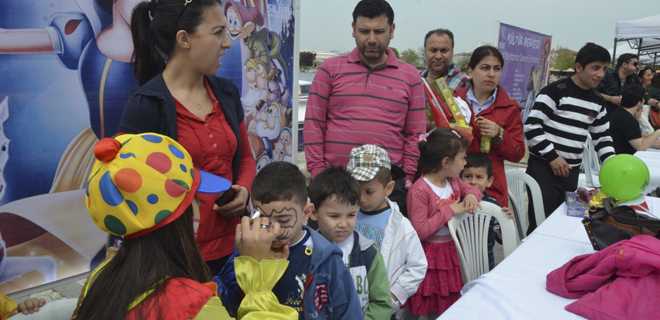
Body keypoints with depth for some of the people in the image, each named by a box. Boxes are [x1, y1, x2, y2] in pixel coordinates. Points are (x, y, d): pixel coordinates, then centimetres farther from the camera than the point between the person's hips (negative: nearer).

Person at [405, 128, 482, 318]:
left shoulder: (453, 181, 1)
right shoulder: (419, 190, -23)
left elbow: (473, 188, 19)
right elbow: (419, 231, -27)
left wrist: (471, 196, -5)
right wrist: (449, 211, -25)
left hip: (453, 250, 8)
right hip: (431, 256, -7)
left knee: (451, 306, 18)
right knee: (430, 310, 7)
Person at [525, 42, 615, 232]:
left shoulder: (597, 102, 12)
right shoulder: (555, 91, -11)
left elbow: (602, 138, 19)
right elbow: (531, 127, -16)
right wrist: (552, 157, -16)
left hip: (572, 171, 7)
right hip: (543, 168, -7)